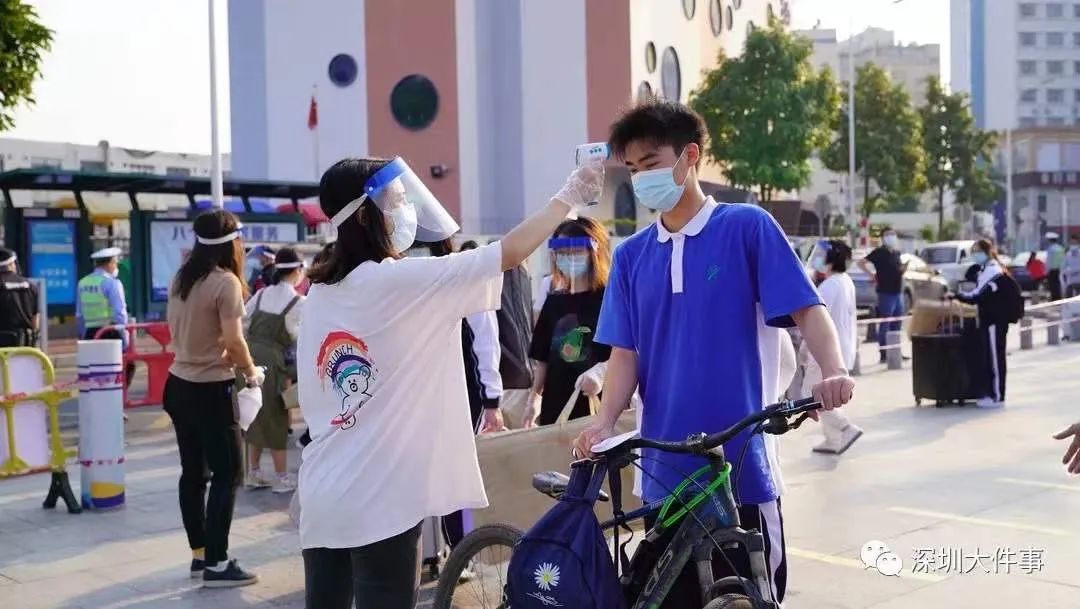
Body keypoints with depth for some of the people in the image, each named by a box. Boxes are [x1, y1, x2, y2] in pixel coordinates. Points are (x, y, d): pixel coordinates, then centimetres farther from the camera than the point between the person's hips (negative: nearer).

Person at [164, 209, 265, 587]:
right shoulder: (226, 281, -16)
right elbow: (233, 341, -19)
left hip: (179, 384, 8)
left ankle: (199, 554, 22)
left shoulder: (182, 278, 7)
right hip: (210, 390, -8)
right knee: (228, 474, -1)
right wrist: (251, 373, -3)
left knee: (194, 472, 14)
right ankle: (216, 564, -1)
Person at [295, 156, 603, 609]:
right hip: (377, 499, -7)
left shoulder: (320, 292, 8)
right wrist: (569, 196, 0)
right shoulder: (401, 280, -13)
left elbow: (313, 401, 12)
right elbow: (510, 253, -12)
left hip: (322, 497, 7)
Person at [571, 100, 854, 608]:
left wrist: (834, 371, -27)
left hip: (740, 464, -4)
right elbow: (625, 353, 7)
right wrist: (605, 422, -10)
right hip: (664, 470, 4)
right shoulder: (631, 255, 9)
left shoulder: (747, 227, -2)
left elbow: (806, 309, -8)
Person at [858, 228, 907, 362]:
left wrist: (904, 268, 2)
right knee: (885, 325, -3)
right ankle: (884, 355, 0)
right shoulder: (879, 252, -7)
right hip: (886, 293, -7)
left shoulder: (897, 253, 14)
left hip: (898, 292, 7)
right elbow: (861, 263, -11)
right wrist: (872, 275, -14)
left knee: (896, 325, 13)